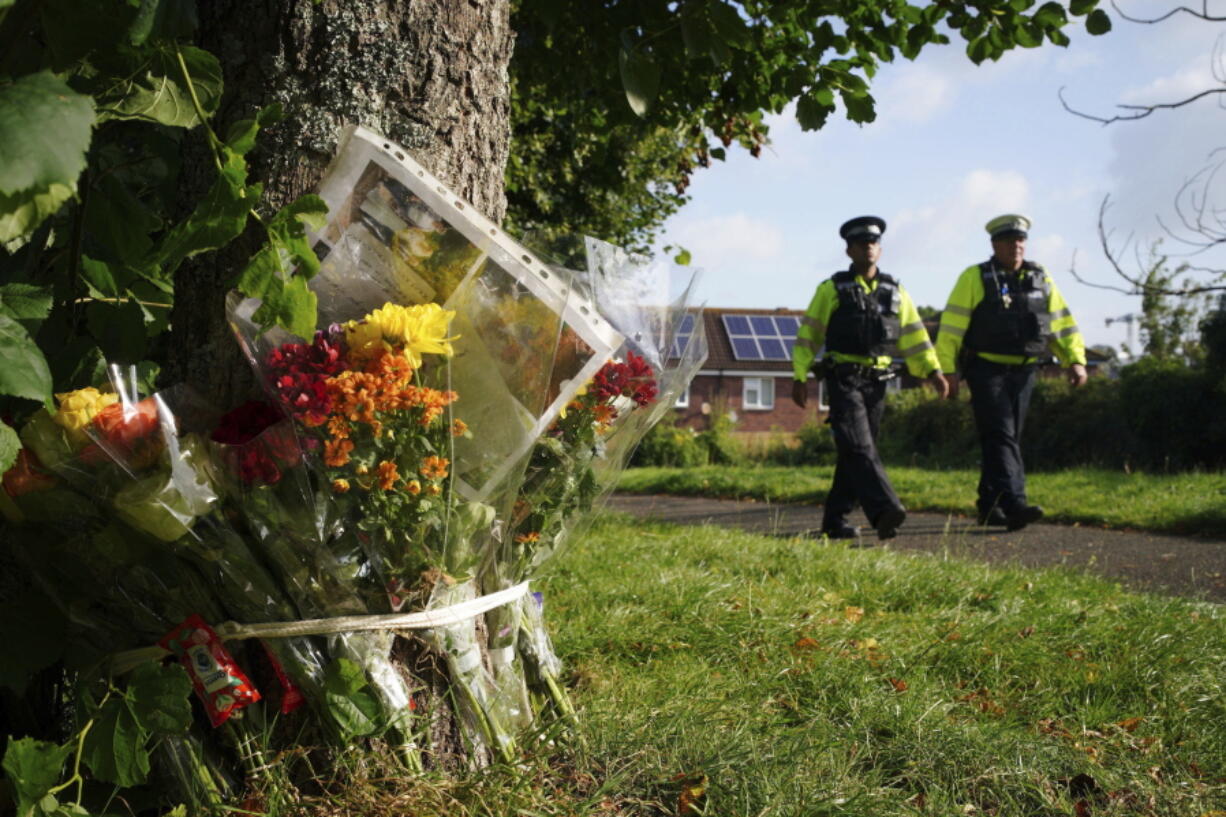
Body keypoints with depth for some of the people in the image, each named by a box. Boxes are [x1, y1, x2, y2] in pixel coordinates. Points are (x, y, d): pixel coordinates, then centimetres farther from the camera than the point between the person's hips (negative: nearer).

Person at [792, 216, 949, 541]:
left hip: (876, 381, 4)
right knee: (858, 447, -18)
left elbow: (914, 334, 13)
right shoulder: (832, 289, 3)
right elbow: (808, 334, 4)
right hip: (843, 378, -4)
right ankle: (885, 511, -30)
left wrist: (933, 370, 2)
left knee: (855, 451, 7)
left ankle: (835, 519, 15)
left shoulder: (894, 292, 14)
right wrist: (800, 377, -1)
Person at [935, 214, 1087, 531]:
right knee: (1001, 437, -14)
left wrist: (1075, 360, 0)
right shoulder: (974, 278, -3)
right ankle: (1014, 505, -23)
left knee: (1008, 439, 10)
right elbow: (951, 327, -7)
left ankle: (989, 506, 20)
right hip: (986, 370, -5)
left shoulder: (1040, 279, 11)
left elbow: (1061, 323, 12)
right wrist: (947, 371, -13)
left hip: (1023, 372, 5)